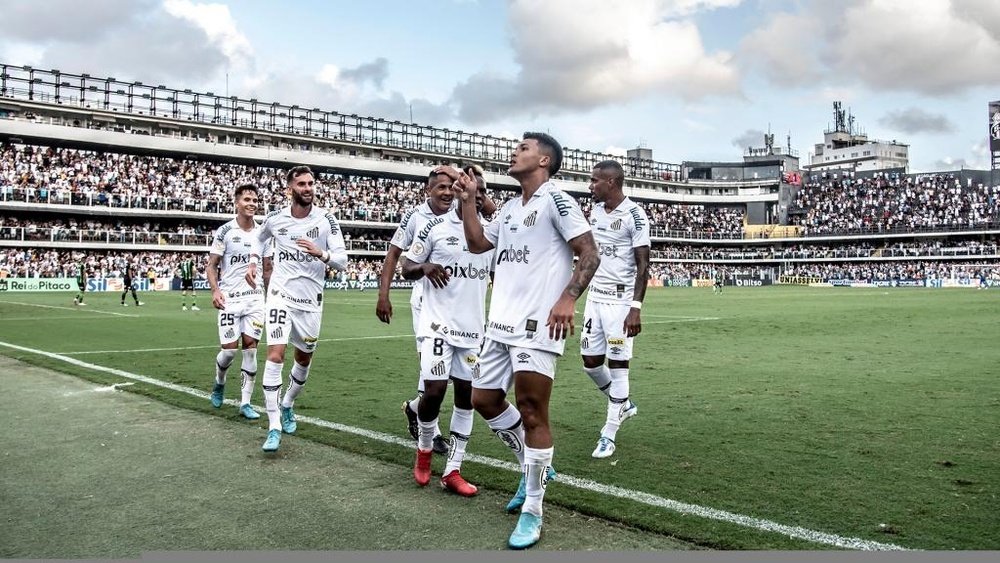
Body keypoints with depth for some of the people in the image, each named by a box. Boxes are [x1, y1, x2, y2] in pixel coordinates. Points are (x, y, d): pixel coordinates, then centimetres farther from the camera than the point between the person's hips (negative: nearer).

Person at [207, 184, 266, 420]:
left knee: (250, 348, -1)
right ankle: (219, 383, 29)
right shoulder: (225, 232, -2)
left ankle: (245, 403, 6)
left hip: (256, 298, 3)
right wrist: (215, 290, -16)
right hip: (230, 299, -3)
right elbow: (211, 266, -1)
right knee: (229, 349, -4)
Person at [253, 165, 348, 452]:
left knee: (304, 359, 15)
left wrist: (321, 253, -30)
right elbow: (259, 239, 22)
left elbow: (342, 261, -13)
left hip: (311, 300, 1)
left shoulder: (326, 220, -8)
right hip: (280, 295, -1)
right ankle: (274, 427, -10)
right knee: (275, 356, -15)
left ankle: (287, 405, 42)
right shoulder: (275, 219, -2)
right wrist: (253, 262, 11)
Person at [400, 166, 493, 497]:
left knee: (466, 393, 4)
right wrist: (425, 267, -18)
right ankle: (424, 449, 21)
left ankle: (452, 471, 12)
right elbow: (407, 268, 0)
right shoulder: (435, 227, -4)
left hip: (473, 327, 4)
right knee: (435, 390, -9)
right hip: (438, 322, -4)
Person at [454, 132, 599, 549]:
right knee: (484, 399, 14)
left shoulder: (555, 200, -6)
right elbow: (477, 243, 25)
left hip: (537, 326, -9)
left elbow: (590, 255, -11)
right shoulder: (509, 208, 18)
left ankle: (532, 512, 8)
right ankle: (533, 468, 33)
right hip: (501, 324, 9)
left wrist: (567, 299, -24)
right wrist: (468, 200, 16)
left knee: (531, 412, -5)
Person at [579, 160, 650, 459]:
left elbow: (643, 265, -13)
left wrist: (635, 308, -19)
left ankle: (609, 435, 10)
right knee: (591, 361, 9)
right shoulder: (595, 211, 9)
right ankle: (623, 404, 35)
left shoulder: (634, 215, -12)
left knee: (617, 364, 0)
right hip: (594, 296, 7)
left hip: (620, 300, -7)